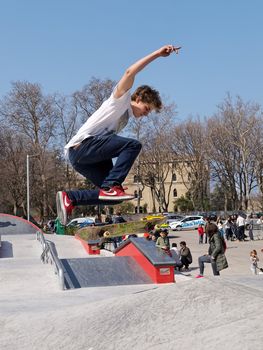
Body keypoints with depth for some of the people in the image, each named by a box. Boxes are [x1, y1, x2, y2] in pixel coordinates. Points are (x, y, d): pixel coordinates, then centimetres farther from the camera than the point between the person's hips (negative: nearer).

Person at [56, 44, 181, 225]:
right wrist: (157, 54, -11)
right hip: (83, 144, -9)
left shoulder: (125, 118, 30)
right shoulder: (121, 99, 5)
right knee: (133, 144, -22)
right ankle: (111, 186, -26)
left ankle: (69, 198, 4)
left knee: (111, 195, 0)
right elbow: (130, 72, -11)